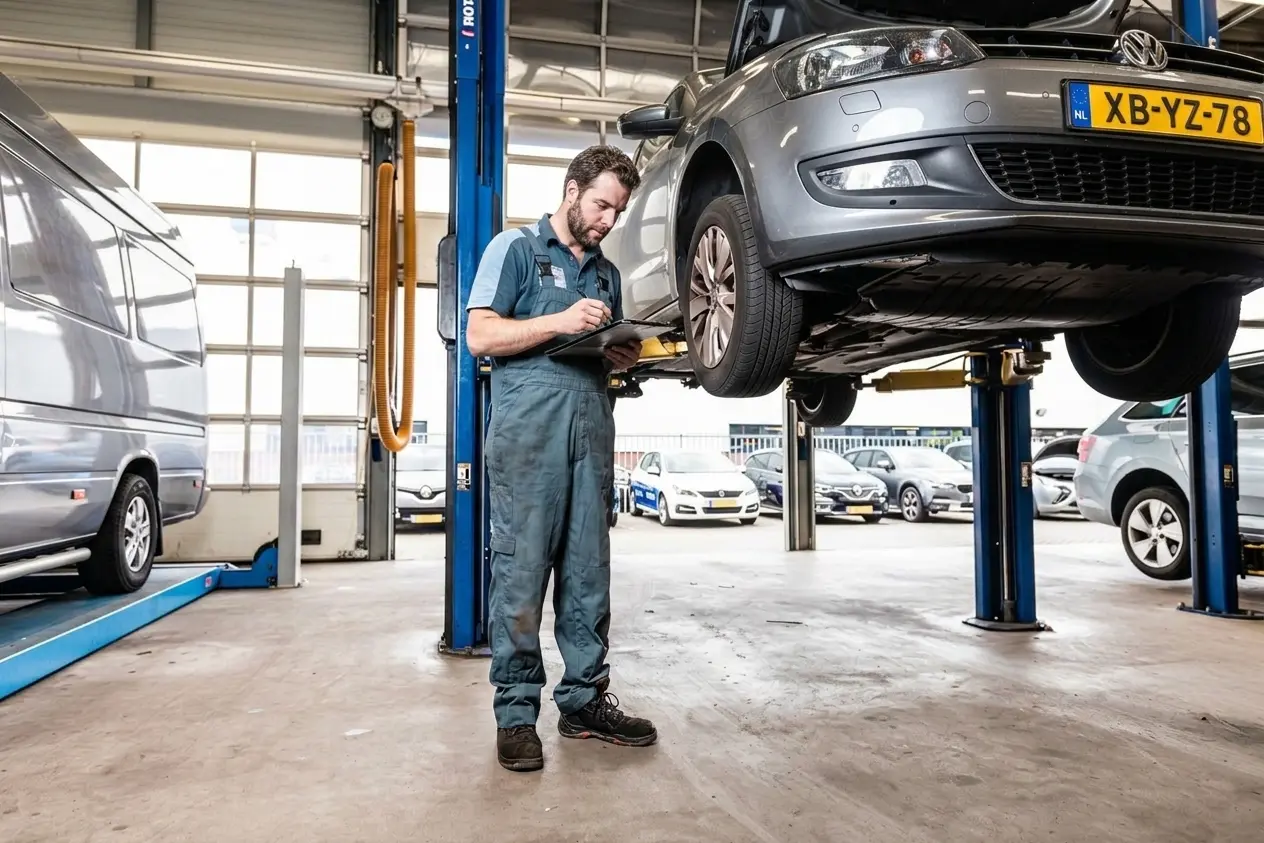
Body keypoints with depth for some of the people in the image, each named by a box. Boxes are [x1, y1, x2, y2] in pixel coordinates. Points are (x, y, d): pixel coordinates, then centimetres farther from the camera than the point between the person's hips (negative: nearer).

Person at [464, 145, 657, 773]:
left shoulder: (606, 272, 25)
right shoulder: (516, 248, 7)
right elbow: (480, 335, -4)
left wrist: (622, 357, 7)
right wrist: (559, 322, -14)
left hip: (592, 429, 6)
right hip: (528, 429, -6)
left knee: (589, 571, 7)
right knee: (521, 570, -5)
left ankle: (585, 698, 16)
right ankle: (515, 711, 5)